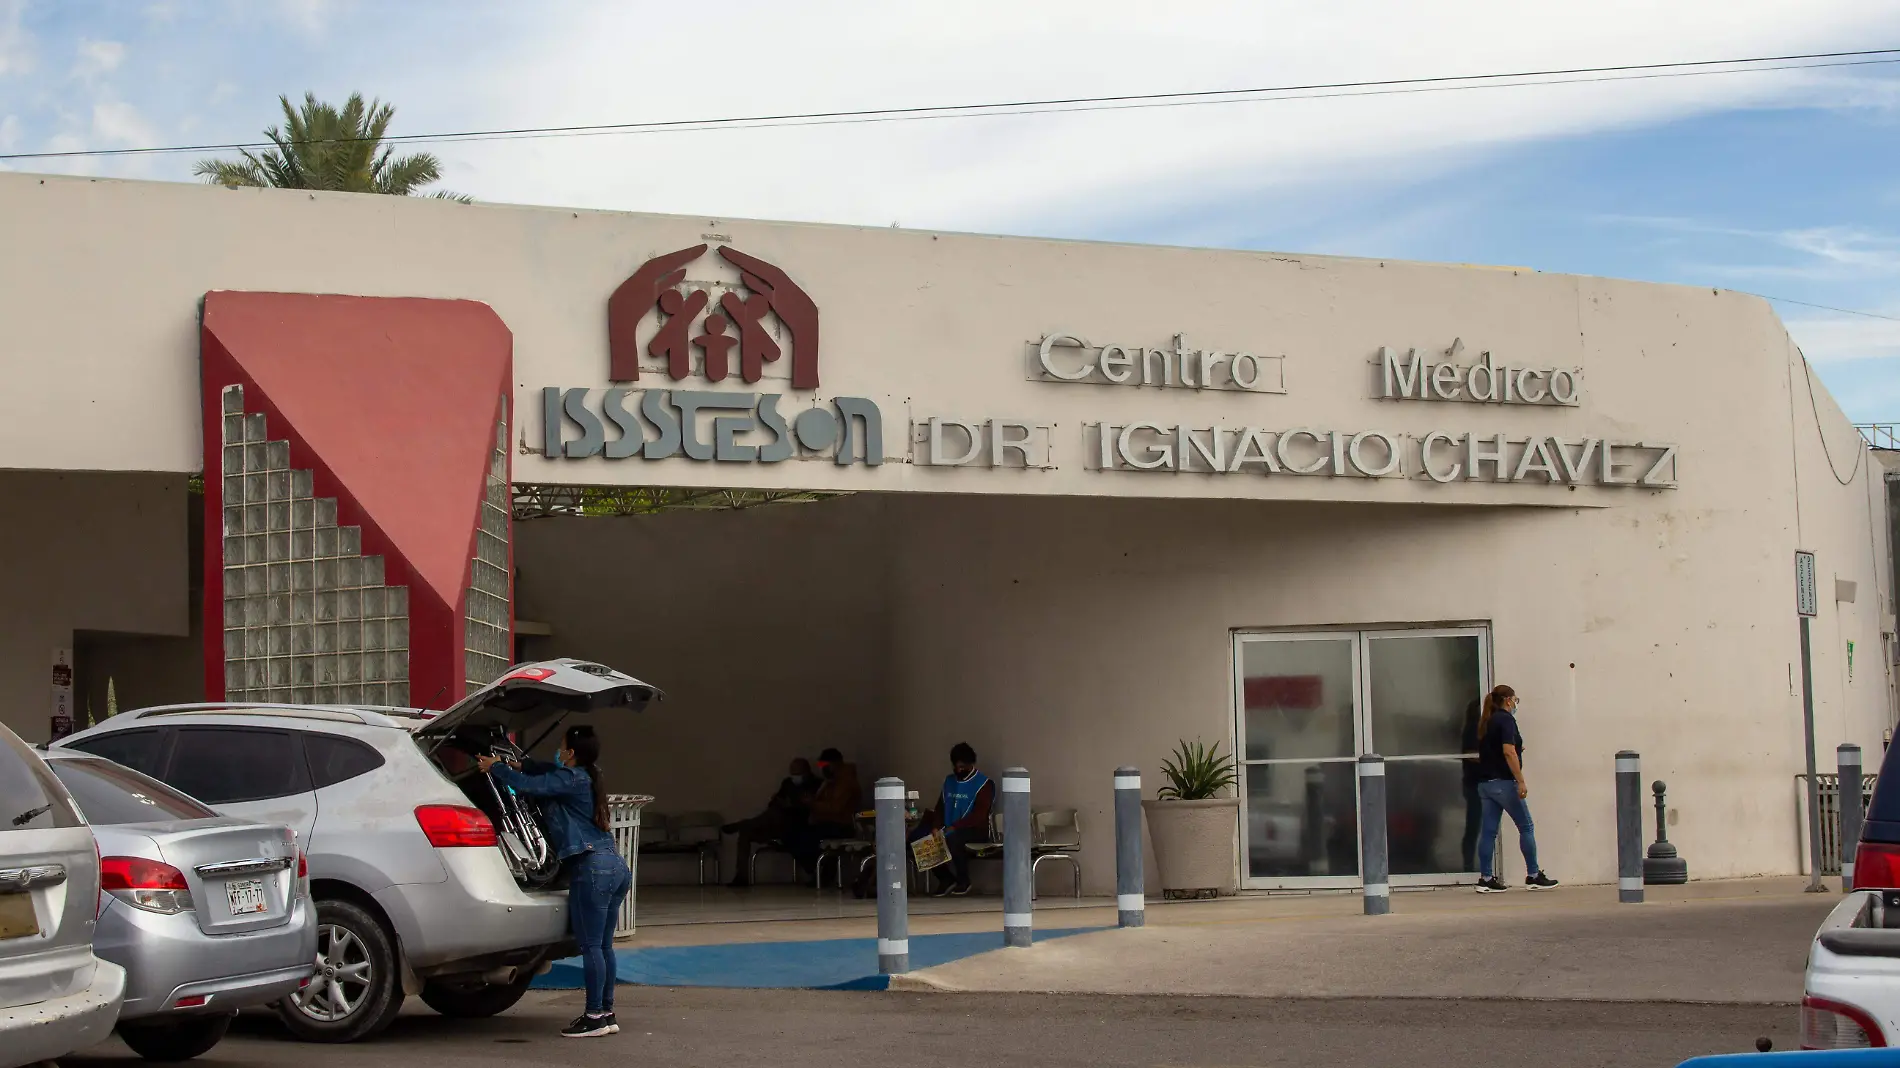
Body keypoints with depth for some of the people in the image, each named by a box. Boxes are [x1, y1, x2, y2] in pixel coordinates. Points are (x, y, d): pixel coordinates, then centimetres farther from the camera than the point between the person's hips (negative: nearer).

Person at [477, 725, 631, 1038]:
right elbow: (551, 772, 39)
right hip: (617, 867, 9)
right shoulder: (588, 778, 19)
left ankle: (595, 1016, -5)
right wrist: (520, 765, 34)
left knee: (590, 945, -6)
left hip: (592, 868, -9)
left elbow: (527, 785, -12)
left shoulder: (571, 780, -7)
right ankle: (606, 1013, 16)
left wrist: (496, 767, 3)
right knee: (602, 945, 13)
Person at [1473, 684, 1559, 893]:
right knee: (1526, 828, 2)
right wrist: (1521, 781, -20)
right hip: (1503, 782, -8)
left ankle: (1485, 879, 2)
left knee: (1488, 831, 5)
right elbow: (1508, 752, -20)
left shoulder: (1487, 722, 15)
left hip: (1485, 782, 8)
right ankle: (1533, 876, 5)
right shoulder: (1506, 719, -10)